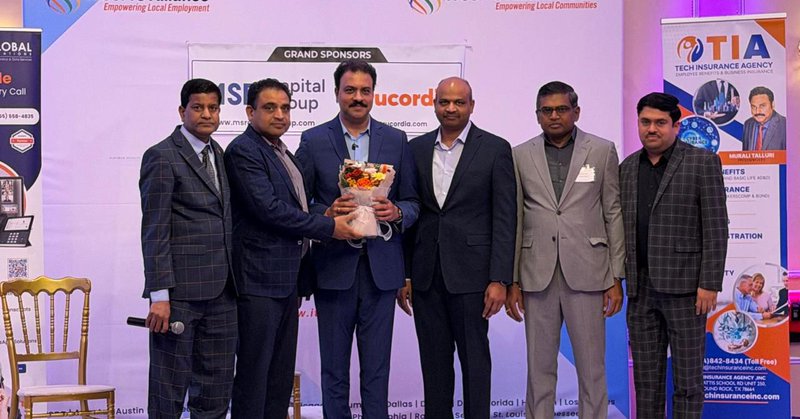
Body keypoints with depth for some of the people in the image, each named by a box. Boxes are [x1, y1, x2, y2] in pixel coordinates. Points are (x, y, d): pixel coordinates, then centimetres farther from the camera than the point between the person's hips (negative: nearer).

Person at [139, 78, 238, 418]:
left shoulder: (219, 154, 15)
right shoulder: (162, 157, -7)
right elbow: (154, 231, -11)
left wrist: (232, 280, 11)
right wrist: (159, 295, -16)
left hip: (221, 291, 7)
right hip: (180, 290, -7)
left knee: (217, 389, 11)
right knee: (169, 389, 3)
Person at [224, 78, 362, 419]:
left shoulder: (282, 152, 18)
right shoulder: (243, 151, -11)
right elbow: (269, 209, -20)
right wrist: (329, 227, -16)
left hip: (287, 277, 9)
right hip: (260, 276, -9)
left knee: (282, 373, 11)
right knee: (254, 369, -4)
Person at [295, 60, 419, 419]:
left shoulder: (396, 140, 8)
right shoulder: (314, 141, 2)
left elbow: (412, 202, 10)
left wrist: (396, 212, -11)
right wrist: (327, 214, -17)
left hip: (381, 267, 1)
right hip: (334, 267, -1)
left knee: (377, 367, 5)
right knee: (334, 369, 7)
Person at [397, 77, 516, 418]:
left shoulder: (495, 149, -2)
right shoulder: (416, 149, 9)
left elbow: (504, 219, -5)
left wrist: (499, 279, -11)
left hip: (470, 272, -3)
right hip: (426, 273, 4)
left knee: (474, 358, 4)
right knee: (433, 360, 10)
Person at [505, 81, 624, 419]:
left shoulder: (602, 151, 5)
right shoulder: (521, 156, 8)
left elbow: (614, 215, 4)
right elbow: (515, 222, 7)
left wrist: (616, 278, -1)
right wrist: (512, 280, 3)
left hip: (585, 274, -1)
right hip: (538, 277, 1)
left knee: (591, 368, 3)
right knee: (540, 368, 7)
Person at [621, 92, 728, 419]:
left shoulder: (703, 162, -3)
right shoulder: (628, 168, 12)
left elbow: (716, 228, -7)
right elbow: (623, 227, 14)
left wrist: (709, 284, -13)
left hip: (684, 285, -5)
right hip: (640, 288, 5)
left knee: (687, 377, 1)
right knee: (645, 377, 9)